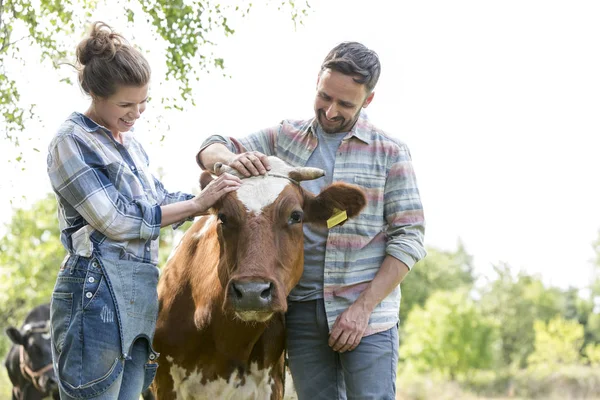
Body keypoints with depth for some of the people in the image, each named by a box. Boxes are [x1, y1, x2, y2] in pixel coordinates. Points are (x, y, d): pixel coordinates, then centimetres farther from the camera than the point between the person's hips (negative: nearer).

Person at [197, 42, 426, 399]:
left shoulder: (390, 152, -1)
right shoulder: (284, 138, 9)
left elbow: (408, 238, -4)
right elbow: (210, 151, 10)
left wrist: (363, 307, -13)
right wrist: (233, 158, -17)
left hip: (367, 312, -3)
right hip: (302, 311, 3)